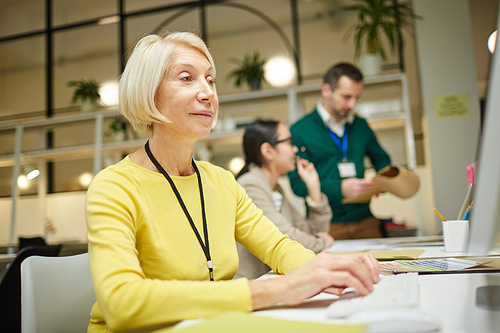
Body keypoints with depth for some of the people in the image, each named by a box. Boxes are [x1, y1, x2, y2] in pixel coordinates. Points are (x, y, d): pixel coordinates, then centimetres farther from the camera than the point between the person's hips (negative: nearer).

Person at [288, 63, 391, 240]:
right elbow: (297, 183, -10)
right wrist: (340, 189, -21)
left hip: (366, 222, 4)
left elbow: (381, 159, 28)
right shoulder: (299, 130, -3)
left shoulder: (361, 126, 14)